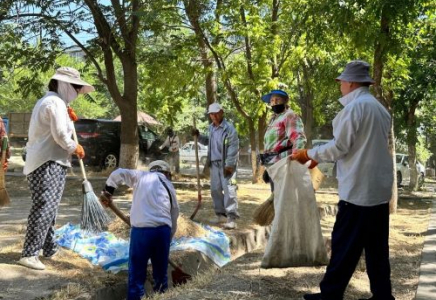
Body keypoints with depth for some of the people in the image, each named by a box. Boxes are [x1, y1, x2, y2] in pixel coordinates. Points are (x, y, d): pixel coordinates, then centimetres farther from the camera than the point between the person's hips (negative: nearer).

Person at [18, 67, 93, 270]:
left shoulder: (46, 101, 21)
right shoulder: (55, 102, -12)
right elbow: (60, 135, -21)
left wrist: (68, 118, 15)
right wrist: (75, 148, -5)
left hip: (45, 163, 11)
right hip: (47, 164, -11)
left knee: (49, 208, 16)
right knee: (44, 208, -13)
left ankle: (49, 248, 26)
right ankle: (29, 254, -15)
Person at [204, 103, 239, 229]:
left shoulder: (229, 128, -11)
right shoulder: (210, 128, 13)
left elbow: (233, 147, -15)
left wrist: (229, 165, -19)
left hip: (226, 164, -8)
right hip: (214, 163, 8)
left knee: (229, 190, -10)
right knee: (215, 189, 12)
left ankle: (231, 218, -10)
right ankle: (220, 214, 25)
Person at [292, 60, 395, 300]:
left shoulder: (353, 107, -13)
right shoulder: (380, 109, 13)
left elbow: (339, 147, -14)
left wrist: (309, 153, 1)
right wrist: (320, 157, 22)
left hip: (358, 190, -8)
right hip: (380, 189, 8)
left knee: (344, 246, -1)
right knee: (377, 247, 12)